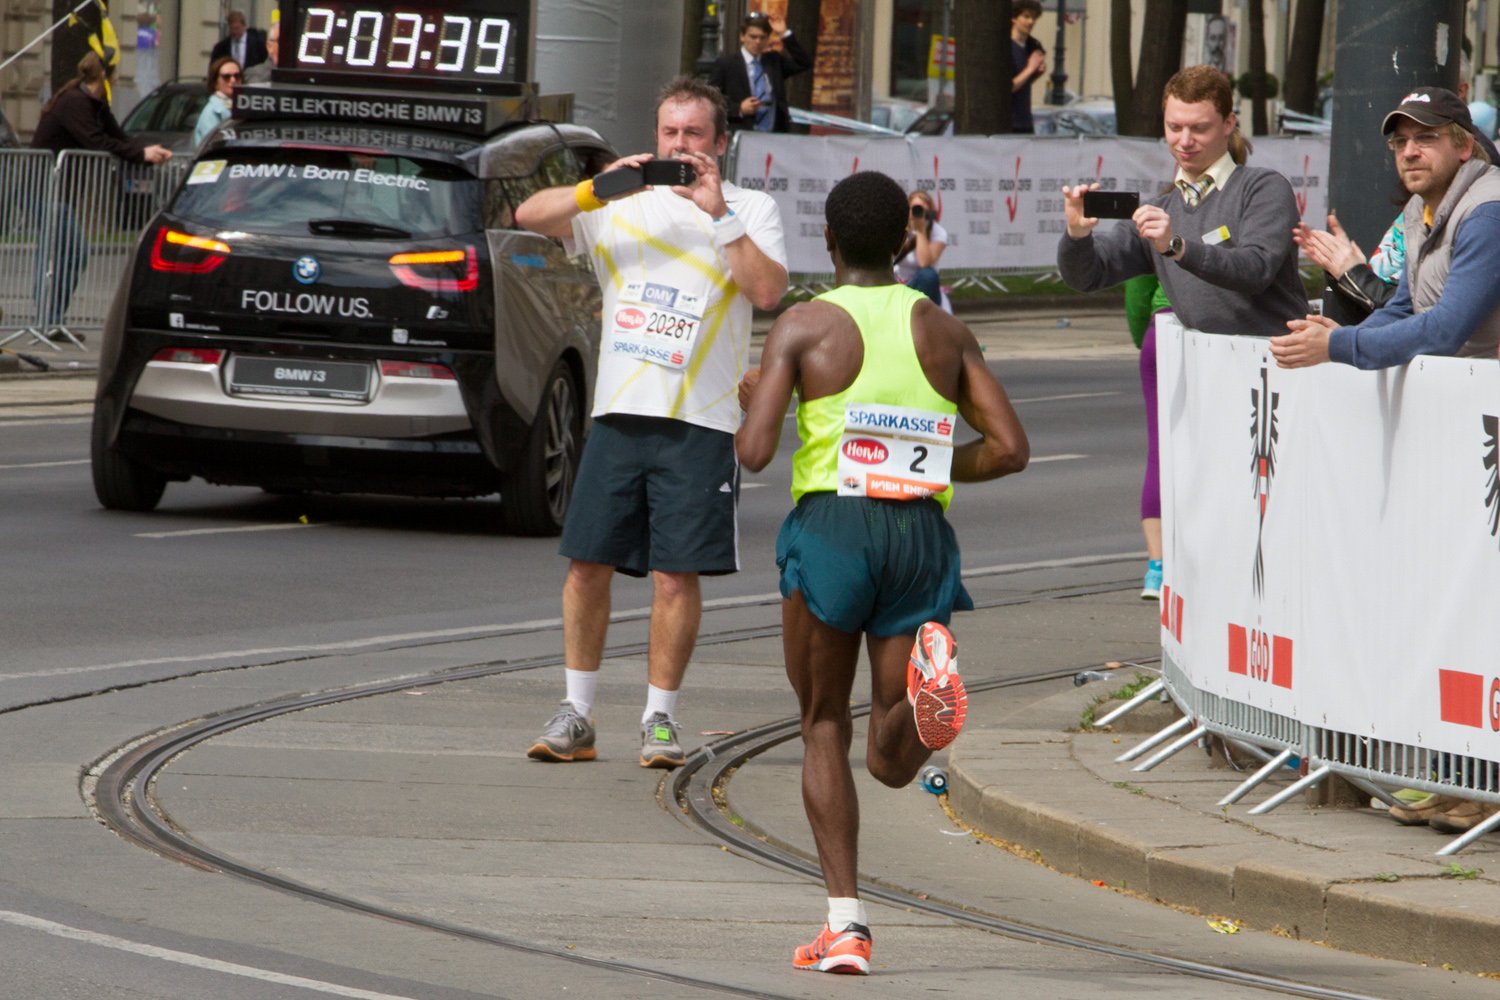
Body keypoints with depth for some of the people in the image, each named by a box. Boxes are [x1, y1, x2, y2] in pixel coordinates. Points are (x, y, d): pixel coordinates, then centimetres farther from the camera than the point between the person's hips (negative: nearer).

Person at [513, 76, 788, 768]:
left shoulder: (751, 211, 6)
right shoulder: (623, 208, 12)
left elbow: (768, 291, -11)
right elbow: (529, 216, 2)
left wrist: (719, 214, -15)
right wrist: (600, 187, -13)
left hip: (700, 423, -3)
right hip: (619, 414, 3)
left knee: (676, 575, -4)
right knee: (588, 564, 1)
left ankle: (659, 718, 6)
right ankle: (575, 717, 9)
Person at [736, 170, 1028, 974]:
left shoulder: (803, 327, 0)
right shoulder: (944, 331, 11)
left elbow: (755, 451, -9)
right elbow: (1009, 448, 4)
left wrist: (751, 402, 14)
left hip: (831, 524, -2)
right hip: (922, 532, 2)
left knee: (824, 728, 13)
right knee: (892, 762, 8)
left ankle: (846, 921, 1)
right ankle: (929, 669, -29)